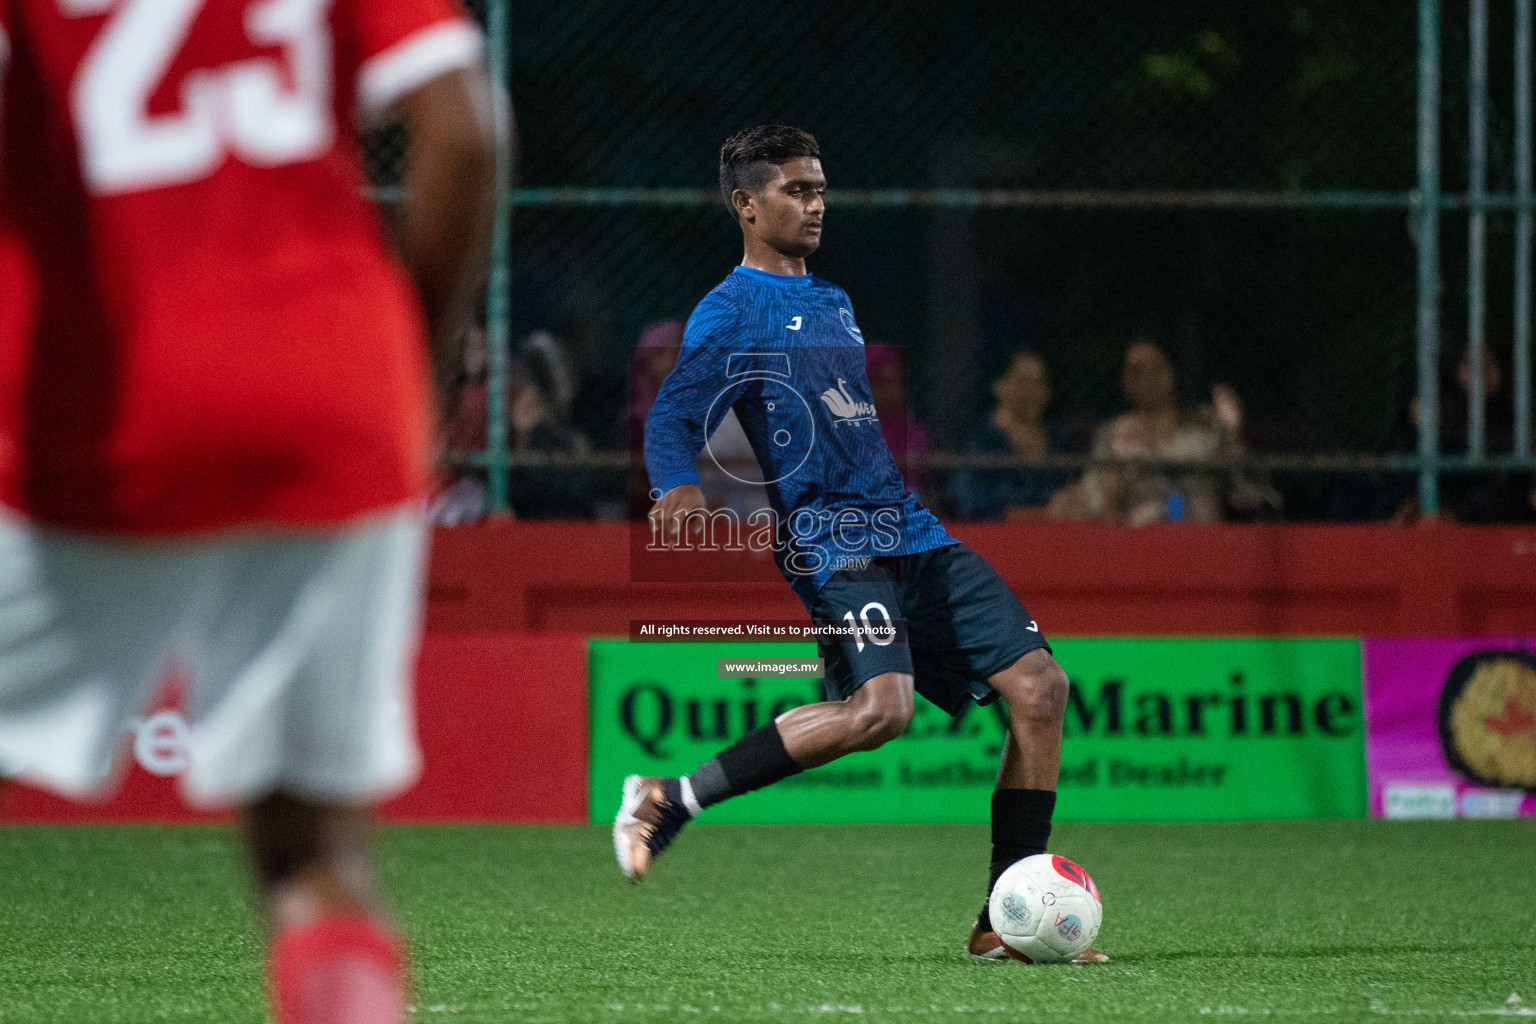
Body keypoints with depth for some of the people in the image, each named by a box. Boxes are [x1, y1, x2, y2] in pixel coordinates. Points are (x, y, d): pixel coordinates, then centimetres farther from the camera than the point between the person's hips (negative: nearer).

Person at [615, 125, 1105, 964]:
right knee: (881, 705, -31)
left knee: (1040, 685, -4)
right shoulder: (731, 311, -1)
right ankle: (669, 800, -20)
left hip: (911, 532, 8)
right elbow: (674, 414, -15)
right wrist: (677, 485, -34)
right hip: (833, 540, -8)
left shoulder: (833, 303, 24)